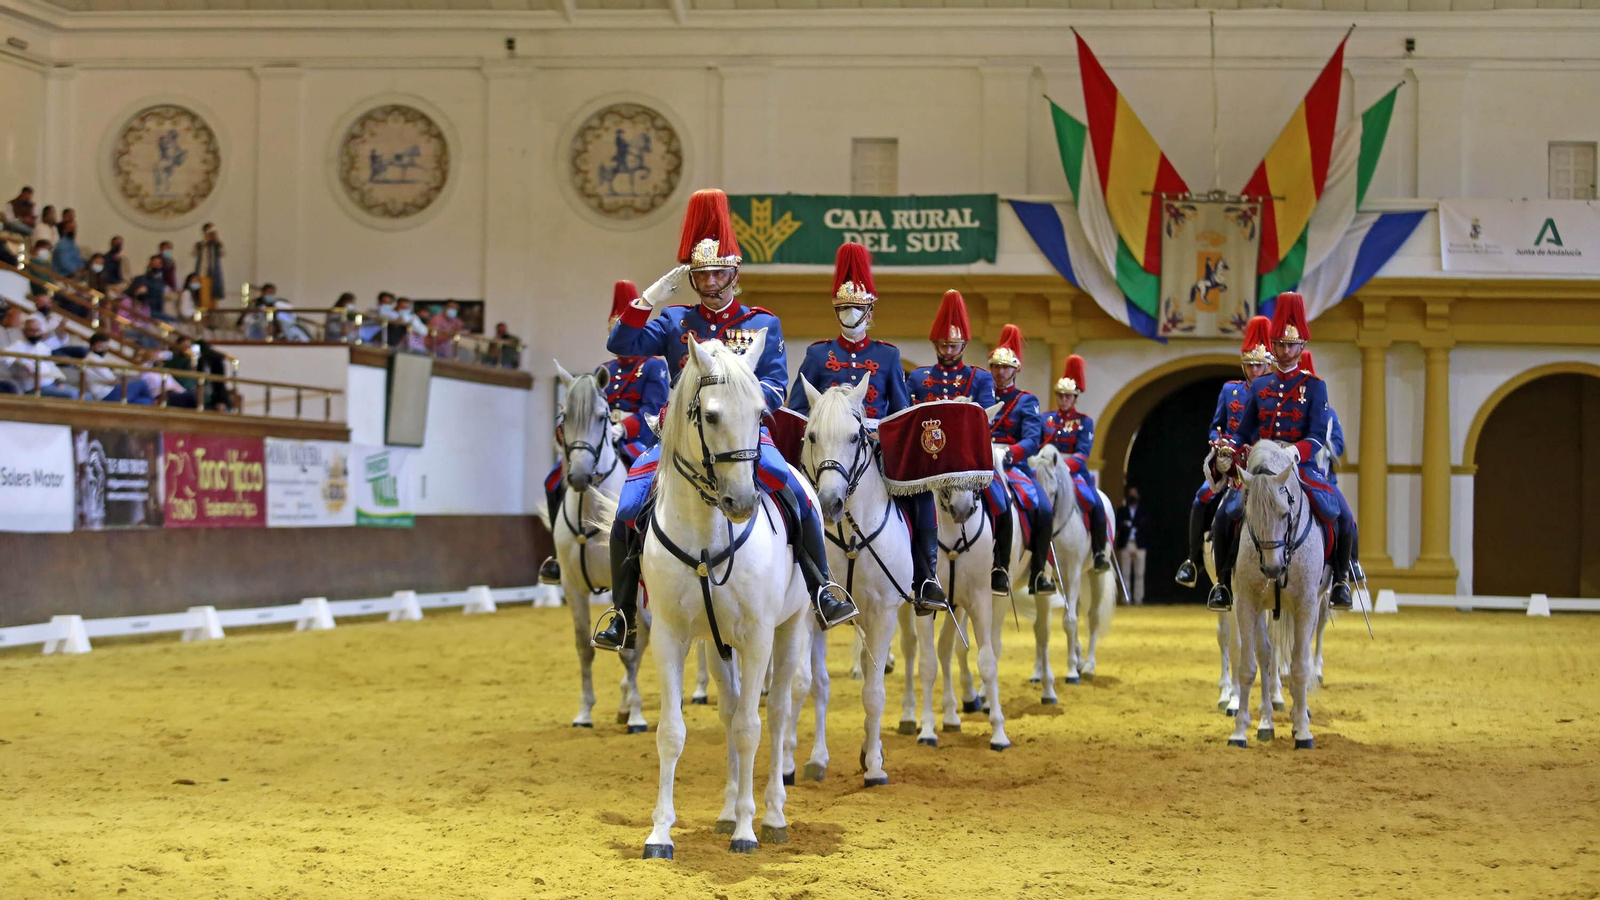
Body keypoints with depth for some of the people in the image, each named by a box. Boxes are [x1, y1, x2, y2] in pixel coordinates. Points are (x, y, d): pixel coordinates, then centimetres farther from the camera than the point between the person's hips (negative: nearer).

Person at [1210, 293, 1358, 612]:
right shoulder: (1258, 387, 13)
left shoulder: (1315, 387, 3)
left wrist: (1294, 452, -26)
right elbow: (1243, 434, 15)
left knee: (1342, 519, -23)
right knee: (1225, 516, -22)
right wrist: (1234, 457, -6)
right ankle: (1223, 582, -5)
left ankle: (1341, 580, 0)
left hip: (1303, 469, -2)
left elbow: (1318, 437, -7)